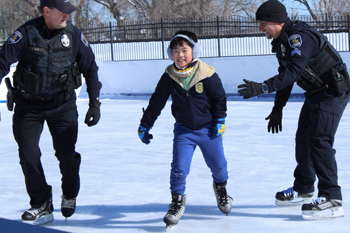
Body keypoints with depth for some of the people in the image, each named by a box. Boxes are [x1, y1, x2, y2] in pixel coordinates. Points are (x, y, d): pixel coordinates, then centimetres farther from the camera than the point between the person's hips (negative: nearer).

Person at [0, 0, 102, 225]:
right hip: (28, 105, 0)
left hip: (63, 104, 1)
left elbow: (90, 69, 3)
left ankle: (69, 196, 24)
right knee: (28, 155, -5)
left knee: (67, 153, -5)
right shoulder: (25, 34, -15)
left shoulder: (73, 34, -7)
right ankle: (41, 205, 11)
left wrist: (95, 103, 1)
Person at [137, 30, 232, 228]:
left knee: (218, 164, 10)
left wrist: (220, 121, -2)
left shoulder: (208, 75, -15)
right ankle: (177, 201, 5)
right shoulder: (169, 77, -9)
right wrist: (145, 126, 5)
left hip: (208, 128, -1)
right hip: (183, 129, 1)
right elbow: (156, 102, 1)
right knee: (179, 167, -11)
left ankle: (221, 186, 42)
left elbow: (220, 98, -2)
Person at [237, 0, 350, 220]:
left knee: (319, 140, -19)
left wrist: (263, 87, -44)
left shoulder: (300, 37, -25)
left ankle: (332, 201, -22)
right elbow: (286, 75, 18)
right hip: (316, 93, 11)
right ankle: (303, 190, 34)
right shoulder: (281, 42, 8)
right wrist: (278, 109, 20)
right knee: (303, 139, 16)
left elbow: (293, 72, -36)